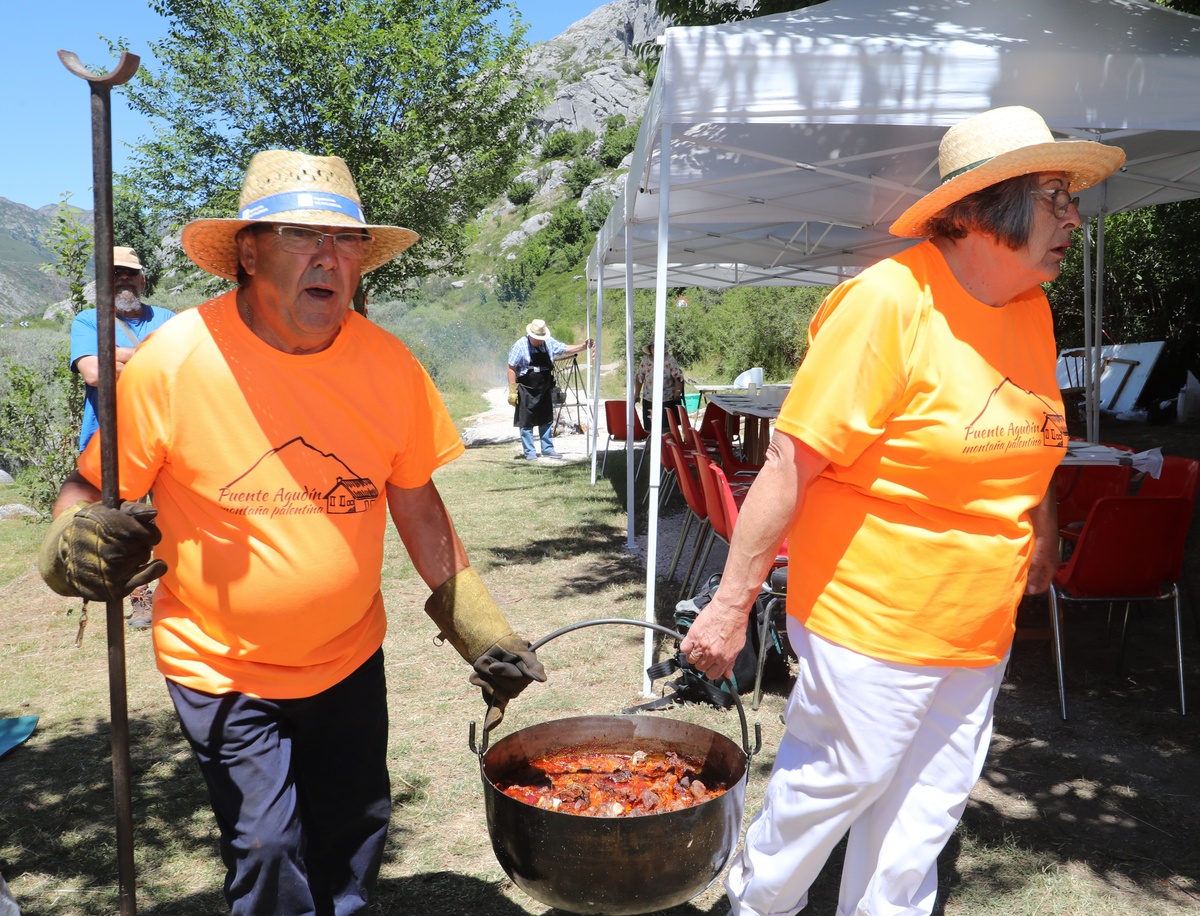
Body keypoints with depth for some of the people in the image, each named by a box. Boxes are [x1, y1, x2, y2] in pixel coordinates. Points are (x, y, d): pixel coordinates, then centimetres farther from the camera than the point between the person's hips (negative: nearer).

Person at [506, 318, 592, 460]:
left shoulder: (549, 343, 3)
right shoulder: (520, 346, -13)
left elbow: (566, 350, 14)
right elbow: (511, 368, -12)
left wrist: (583, 346, -2)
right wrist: (512, 391, -15)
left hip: (545, 390, 6)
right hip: (527, 391, -5)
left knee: (546, 420, 13)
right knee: (526, 422, 1)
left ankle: (547, 449, 24)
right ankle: (529, 452, 10)